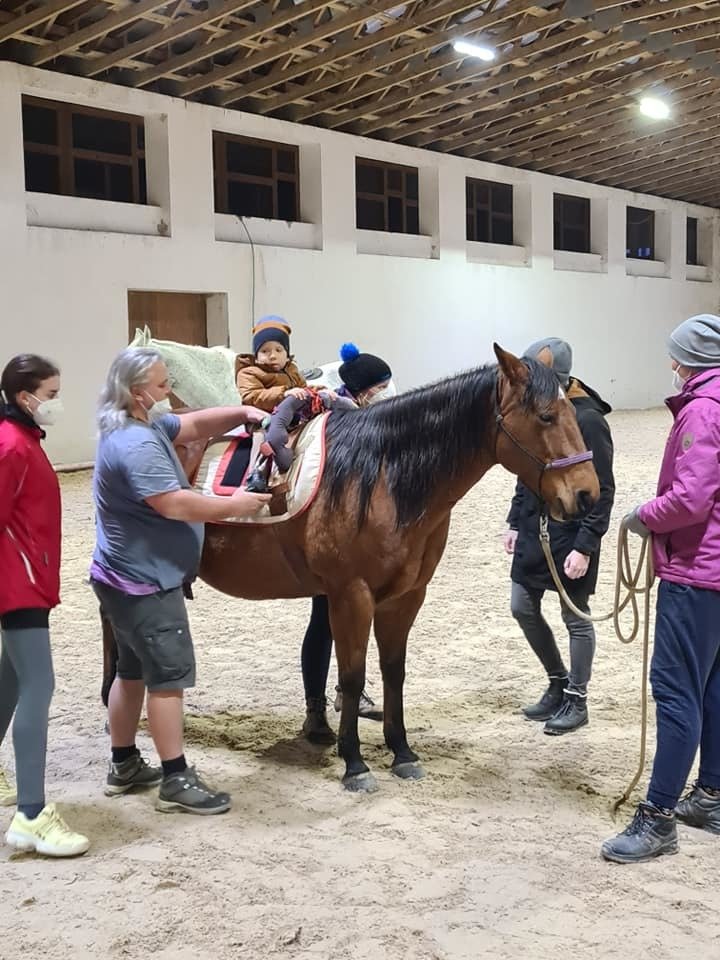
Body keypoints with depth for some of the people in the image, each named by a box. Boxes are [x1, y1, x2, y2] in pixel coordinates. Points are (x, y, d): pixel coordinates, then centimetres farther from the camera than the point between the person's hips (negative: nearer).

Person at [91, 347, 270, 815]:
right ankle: (177, 781, 4)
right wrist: (234, 505, -19)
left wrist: (243, 413, 2)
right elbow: (175, 504, -30)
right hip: (144, 581, -11)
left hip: (129, 577, 11)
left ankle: (125, 766, 29)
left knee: (134, 670, 18)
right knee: (170, 675, -4)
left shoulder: (146, 425, 8)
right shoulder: (135, 444, -25)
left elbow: (195, 425, 17)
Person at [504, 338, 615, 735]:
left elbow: (602, 492, -18)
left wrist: (584, 546, -21)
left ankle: (576, 700, 20)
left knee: (575, 617, 5)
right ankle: (558, 683, 32)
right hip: (533, 531, 8)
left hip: (570, 537, -8)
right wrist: (515, 523, 13)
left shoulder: (588, 420, -18)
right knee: (523, 608, 13)